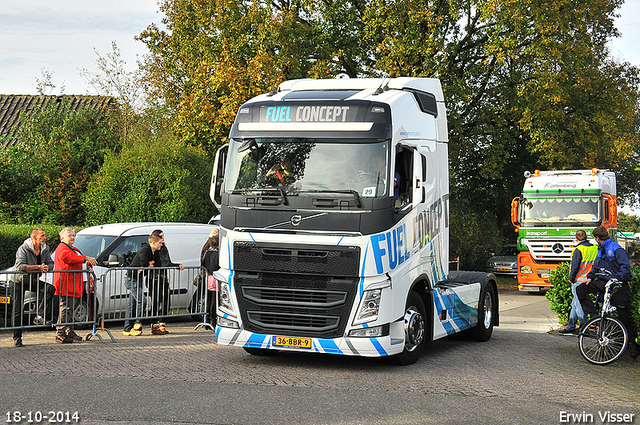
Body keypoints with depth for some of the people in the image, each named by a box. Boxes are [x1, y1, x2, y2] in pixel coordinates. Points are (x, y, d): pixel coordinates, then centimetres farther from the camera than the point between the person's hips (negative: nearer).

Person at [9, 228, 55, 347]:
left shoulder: (45, 249, 1)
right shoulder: (23, 249, -18)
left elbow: (51, 263, 3)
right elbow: (19, 266, -29)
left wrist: (47, 267, -23)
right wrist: (38, 267, -30)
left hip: (33, 281, 5)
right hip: (18, 282, -5)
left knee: (50, 289, -19)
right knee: (17, 310, -3)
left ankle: (39, 316, -15)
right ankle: (17, 337, 5)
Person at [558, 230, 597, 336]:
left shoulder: (578, 250, -15)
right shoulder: (595, 249, 8)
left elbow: (575, 267, -16)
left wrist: (571, 278, -4)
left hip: (578, 281, -8)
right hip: (588, 281, 8)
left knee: (578, 304, -1)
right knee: (575, 304, 15)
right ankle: (570, 328, 19)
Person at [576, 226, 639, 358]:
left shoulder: (616, 249, -12)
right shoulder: (601, 250, 15)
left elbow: (625, 266, -19)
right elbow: (596, 266, 23)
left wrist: (618, 278, -33)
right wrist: (590, 277, 7)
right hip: (603, 281, 7)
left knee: (623, 316, -5)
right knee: (580, 289, -11)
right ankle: (594, 315, -8)